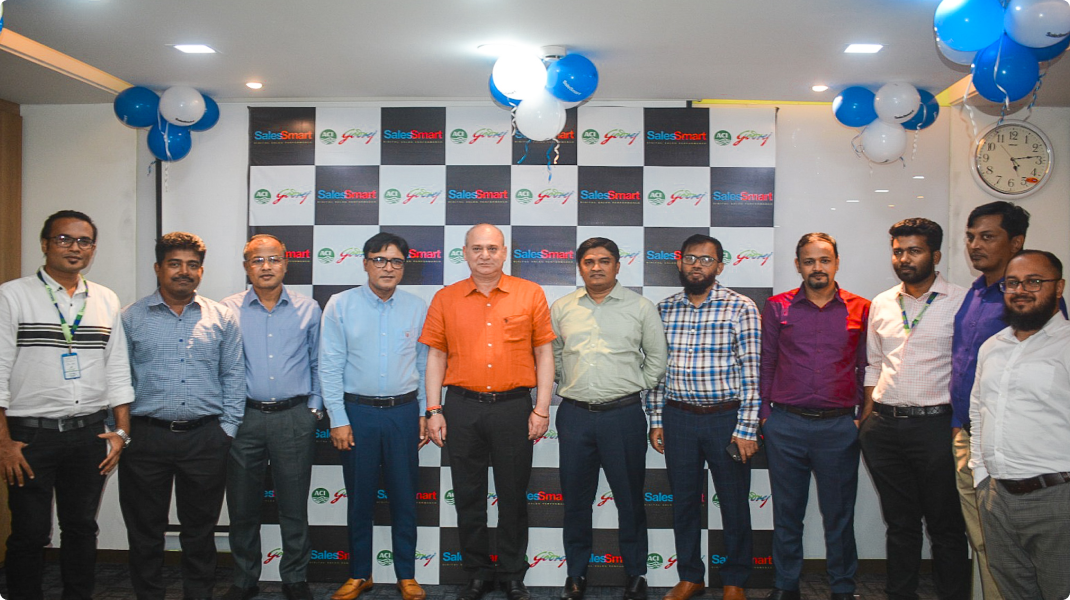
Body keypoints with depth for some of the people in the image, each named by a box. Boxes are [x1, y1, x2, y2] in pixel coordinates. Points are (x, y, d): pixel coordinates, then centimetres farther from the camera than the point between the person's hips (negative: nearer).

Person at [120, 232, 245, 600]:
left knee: (200, 529, 11)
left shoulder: (222, 318, 5)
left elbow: (233, 376, 6)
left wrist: (227, 429, 0)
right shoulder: (131, 317, 4)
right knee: (145, 529, 10)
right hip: (146, 438, 0)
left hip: (206, 438, 0)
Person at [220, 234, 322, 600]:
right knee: (242, 506, 10)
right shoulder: (228, 310, 3)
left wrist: (314, 407, 5)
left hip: (294, 418, 0)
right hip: (244, 417, 0)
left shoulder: (308, 309, 5)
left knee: (294, 506, 7)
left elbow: (317, 364, 11)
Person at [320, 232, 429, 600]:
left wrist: (425, 413, 5)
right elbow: (330, 366, -3)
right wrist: (338, 420, -7)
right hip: (358, 411, -1)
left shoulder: (417, 309, 3)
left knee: (404, 497, 8)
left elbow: (425, 365, 8)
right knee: (359, 498, 9)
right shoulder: (341, 305, -2)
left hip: (404, 411, 1)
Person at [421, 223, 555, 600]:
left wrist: (542, 409, -2)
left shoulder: (530, 295, 2)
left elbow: (544, 355, 3)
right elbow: (436, 357, 7)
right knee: (468, 495, 10)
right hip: (462, 406, 1)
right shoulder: (445, 299, 5)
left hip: (514, 405, -1)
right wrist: (434, 410, 1)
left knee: (513, 495, 8)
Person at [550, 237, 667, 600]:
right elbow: (550, 354, 16)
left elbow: (657, 358, 7)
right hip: (574, 415, 2)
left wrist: (636, 389, 3)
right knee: (575, 498, 10)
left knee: (630, 498, 6)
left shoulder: (640, 307, 2)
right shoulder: (561, 309, 7)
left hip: (623, 416, -2)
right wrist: (569, 386, 8)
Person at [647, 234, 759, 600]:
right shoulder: (664, 309, 6)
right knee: (684, 501, 12)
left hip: (726, 418, -3)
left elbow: (753, 372, -8)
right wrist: (655, 420, 6)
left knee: (734, 503, 8)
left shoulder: (740, 308, -5)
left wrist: (747, 429, -12)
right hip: (678, 418, 3)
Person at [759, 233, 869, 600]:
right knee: (786, 512, 10)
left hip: (839, 427, 0)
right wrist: (764, 413, 4)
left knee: (839, 514, 9)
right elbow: (765, 363, 8)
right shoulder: (777, 307, 4)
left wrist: (863, 417, 3)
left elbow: (867, 367, 8)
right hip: (786, 425, 1)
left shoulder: (861, 310, 4)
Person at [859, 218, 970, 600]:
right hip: (885, 426, 4)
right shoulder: (881, 304, 11)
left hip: (935, 423, -4)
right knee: (900, 521, 15)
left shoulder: (961, 302, -3)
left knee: (945, 525, 4)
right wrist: (867, 418, 13)